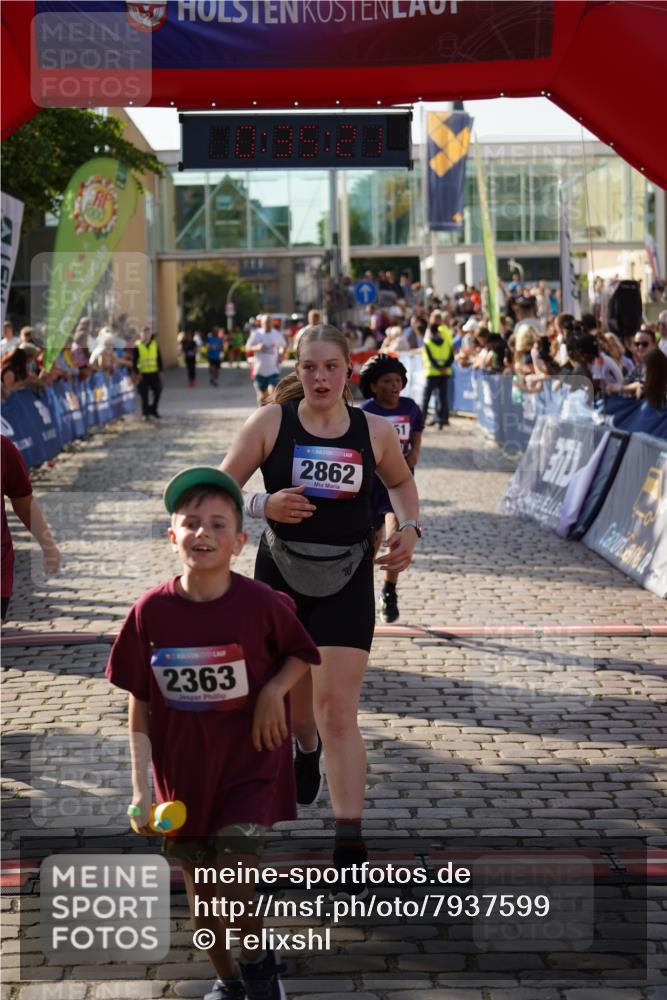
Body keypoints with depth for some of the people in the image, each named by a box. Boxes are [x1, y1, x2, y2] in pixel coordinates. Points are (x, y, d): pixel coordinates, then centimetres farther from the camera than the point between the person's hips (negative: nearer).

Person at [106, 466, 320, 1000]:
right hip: (183, 771, 2)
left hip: (248, 763, -2)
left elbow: (301, 655, 4)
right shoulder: (151, 611, -12)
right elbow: (140, 703, -3)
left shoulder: (262, 604, -15)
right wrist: (141, 785, -6)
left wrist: (274, 690, -16)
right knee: (200, 894, 13)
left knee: (235, 883, -10)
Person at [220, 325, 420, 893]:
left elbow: (401, 482, 18)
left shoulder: (375, 430, -1)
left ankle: (350, 843, -8)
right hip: (281, 575, 1)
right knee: (293, 694, 18)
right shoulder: (270, 423, -6)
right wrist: (263, 505, -22)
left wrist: (409, 528, 1)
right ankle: (307, 751, 56)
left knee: (338, 711, -9)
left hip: (347, 581, -1)